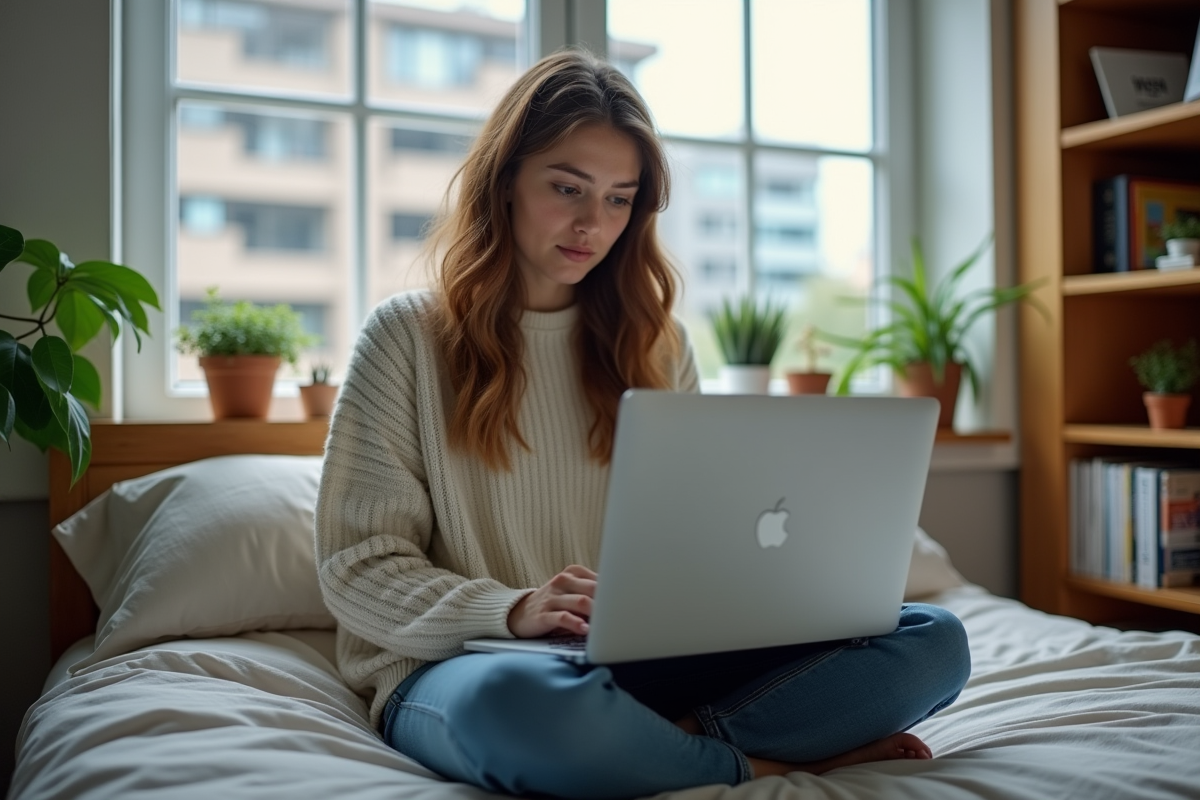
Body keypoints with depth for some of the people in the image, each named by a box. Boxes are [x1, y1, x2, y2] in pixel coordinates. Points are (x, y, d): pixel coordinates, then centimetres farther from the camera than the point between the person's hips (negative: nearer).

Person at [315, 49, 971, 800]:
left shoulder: (655, 343, 13)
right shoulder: (407, 336, 1)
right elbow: (358, 565, -4)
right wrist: (513, 612, -22)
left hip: (642, 661, 4)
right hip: (461, 665, -3)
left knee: (934, 640, -12)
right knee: (516, 703, -41)